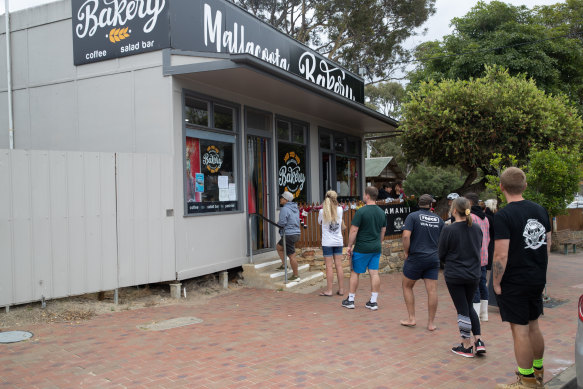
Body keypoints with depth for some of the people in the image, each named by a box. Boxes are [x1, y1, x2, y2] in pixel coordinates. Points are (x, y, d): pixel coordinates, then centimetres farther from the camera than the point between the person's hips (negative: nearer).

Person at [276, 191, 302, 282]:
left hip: (289, 235, -10)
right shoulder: (295, 208, 12)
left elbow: (282, 223, -21)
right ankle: (284, 264, 25)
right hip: (296, 233, 10)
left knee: (291, 255, -2)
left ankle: (296, 276, 5)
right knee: (278, 247, 25)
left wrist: (278, 223, 2)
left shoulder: (285, 209, -16)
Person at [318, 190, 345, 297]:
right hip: (338, 241, 3)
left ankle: (329, 290, 3)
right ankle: (341, 289, 13)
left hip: (327, 242, -3)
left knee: (329, 266, 0)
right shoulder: (340, 210, -1)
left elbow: (319, 222, 8)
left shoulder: (322, 211, -9)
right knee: (339, 265, 8)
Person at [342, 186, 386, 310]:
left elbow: (353, 231, -14)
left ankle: (350, 300, 14)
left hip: (362, 248, -5)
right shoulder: (381, 212, 7)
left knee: (355, 272, 6)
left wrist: (350, 246, -7)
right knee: (374, 273, 6)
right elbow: (383, 231, 15)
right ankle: (373, 302, 9)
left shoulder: (361, 211, -14)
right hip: (376, 248, 6)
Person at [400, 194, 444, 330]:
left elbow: (406, 236, -17)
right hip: (433, 258, 3)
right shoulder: (438, 219, 7)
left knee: (407, 286, 14)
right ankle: (431, 323, 10)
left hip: (416, 257, -3)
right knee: (432, 290, 4)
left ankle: (411, 319, 13)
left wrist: (406, 253, -5)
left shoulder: (413, 216, -5)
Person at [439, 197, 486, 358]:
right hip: (474, 274, 5)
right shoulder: (477, 228, -1)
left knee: (462, 310, 5)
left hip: (454, 276, -5)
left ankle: (467, 346, 15)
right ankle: (479, 341, 15)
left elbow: (441, 255, -8)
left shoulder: (449, 230, -17)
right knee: (469, 307, 21)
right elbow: (479, 250, 12)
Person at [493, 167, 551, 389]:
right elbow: (548, 244, 13)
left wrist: (496, 283, -11)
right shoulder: (540, 210, 5)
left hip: (514, 283, -7)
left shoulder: (503, 216, -18)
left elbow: (501, 256, -21)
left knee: (520, 330, 3)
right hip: (537, 279, 7)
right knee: (533, 326, 20)